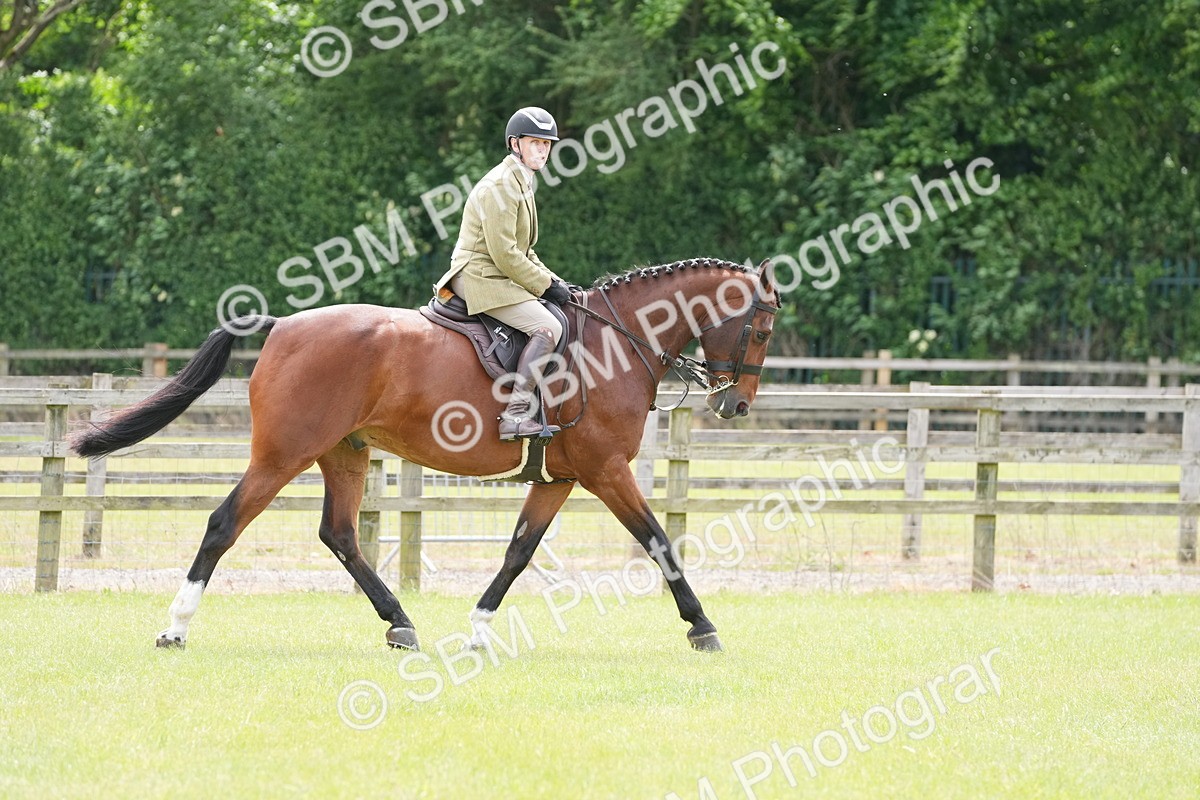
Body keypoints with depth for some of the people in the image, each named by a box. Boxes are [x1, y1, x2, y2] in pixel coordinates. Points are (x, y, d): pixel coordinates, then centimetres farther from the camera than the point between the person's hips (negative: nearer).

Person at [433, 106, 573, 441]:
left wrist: (552, 281, 9)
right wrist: (546, 285, -13)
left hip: (498, 277, 11)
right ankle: (516, 413, -30)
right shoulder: (500, 185, -14)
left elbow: (523, 251, 23)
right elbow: (504, 254, -20)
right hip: (480, 278, -11)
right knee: (547, 328, -24)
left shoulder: (522, 184, 18)